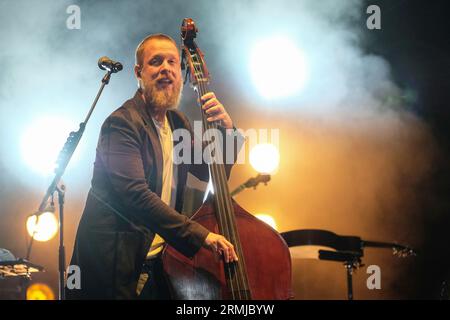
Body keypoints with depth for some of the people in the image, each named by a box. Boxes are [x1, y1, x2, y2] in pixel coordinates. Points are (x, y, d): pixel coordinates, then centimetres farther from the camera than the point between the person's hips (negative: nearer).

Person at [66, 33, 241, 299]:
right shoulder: (123, 123, -15)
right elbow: (135, 194, -28)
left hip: (159, 257, 7)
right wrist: (200, 235, -34)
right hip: (117, 264, -7)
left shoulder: (177, 122, 11)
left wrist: (225, 129, -4)